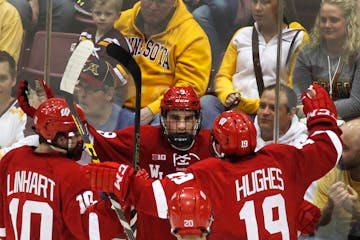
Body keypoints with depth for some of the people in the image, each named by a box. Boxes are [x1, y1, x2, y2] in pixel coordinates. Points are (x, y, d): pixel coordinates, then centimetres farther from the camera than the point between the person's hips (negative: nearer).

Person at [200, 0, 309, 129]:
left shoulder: (298, 39, 7)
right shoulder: (241, 35, 21)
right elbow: (223, 75, 19)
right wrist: (228, 95, -6)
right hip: (233, 106, 5)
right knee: (205, 102, -30)